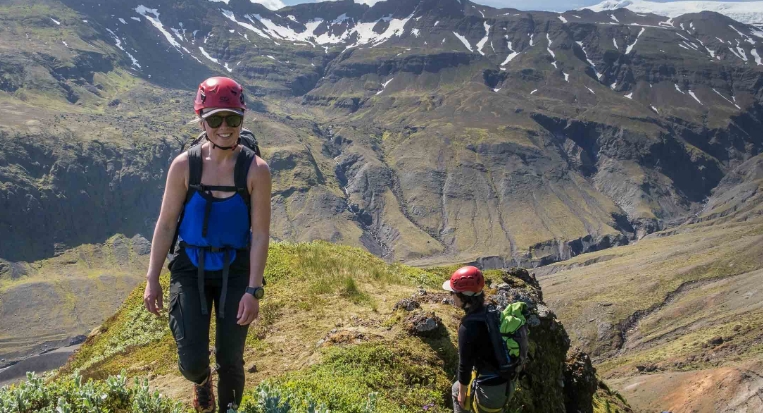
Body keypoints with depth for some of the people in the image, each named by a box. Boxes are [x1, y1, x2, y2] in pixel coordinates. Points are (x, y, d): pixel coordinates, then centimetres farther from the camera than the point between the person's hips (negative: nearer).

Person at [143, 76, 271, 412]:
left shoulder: (256, 170, -15)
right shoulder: (184, 165, -12)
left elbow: (260, 234, -12)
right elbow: (166, 224, -3)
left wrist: (253, 291, -15)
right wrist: (152, 280, -2)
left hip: (235, 270, 0)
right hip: (191, 268, 1)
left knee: (230, 360, 6)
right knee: (192, 362, -5)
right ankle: (202, 382, 34)